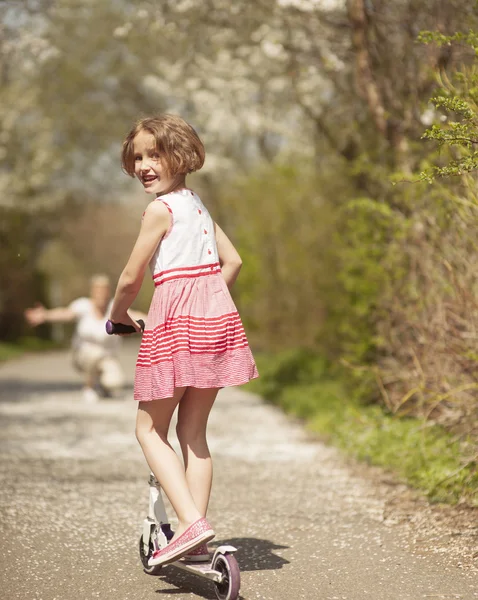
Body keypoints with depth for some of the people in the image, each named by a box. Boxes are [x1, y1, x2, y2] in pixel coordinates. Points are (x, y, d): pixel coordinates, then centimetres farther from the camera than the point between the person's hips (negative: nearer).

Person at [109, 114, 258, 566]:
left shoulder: (160, 209, -7)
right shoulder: (198, 206, 18)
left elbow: (131, 278, -5)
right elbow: (232, 261, 21)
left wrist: (118, 315, 12)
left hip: (176, 315, -8)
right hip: (218, 316, 8)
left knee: (149, 430, 2)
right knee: (193, 431, 12)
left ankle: (191, 522, -13)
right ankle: (195, 537, 11)